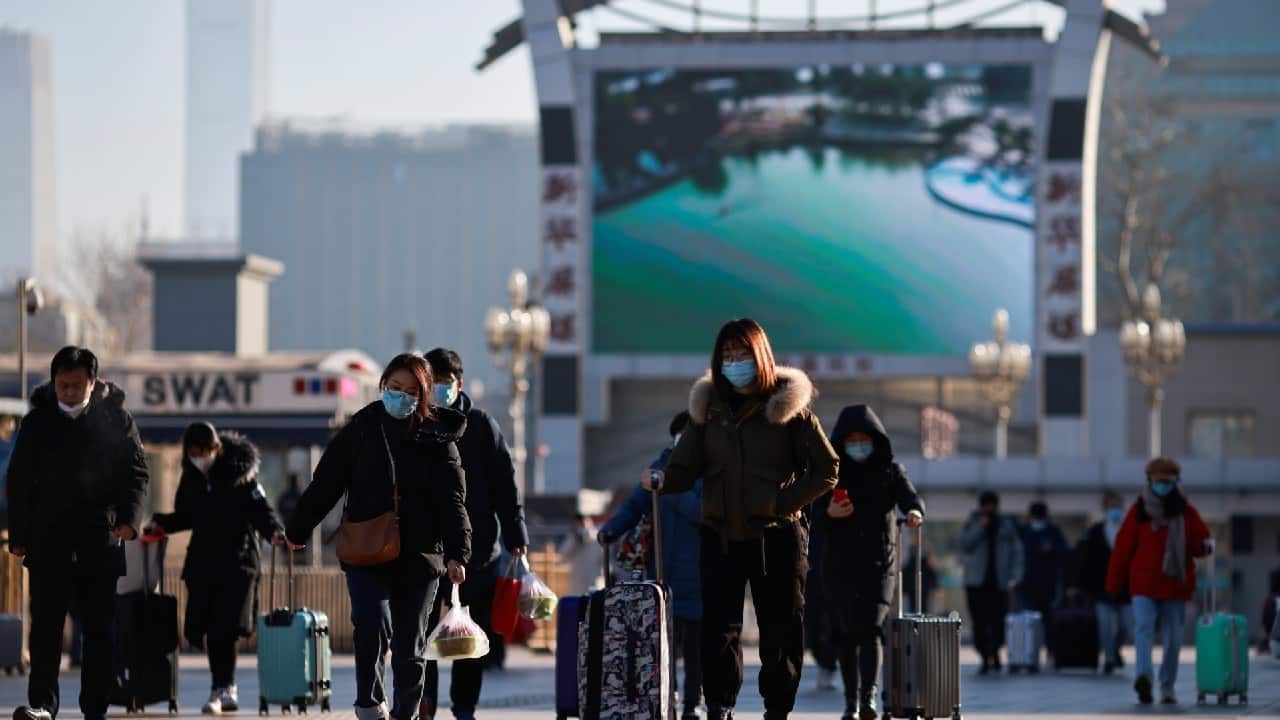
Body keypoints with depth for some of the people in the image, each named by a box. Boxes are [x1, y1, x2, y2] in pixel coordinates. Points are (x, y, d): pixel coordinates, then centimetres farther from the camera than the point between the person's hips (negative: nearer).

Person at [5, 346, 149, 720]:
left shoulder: (116, 419, 2)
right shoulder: (37, 422, 4)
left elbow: (137, 473, 4)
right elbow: (18, 482, 8)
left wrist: (129, 518, -12)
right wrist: (18, 535, 2)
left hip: (100, 538, 0)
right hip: (49, 538, 0)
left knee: (99, 626, 4)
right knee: (46, 622, -7)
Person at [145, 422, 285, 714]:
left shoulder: (239, 474, -5)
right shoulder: (191, 477, 10)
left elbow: (260, 509, -7)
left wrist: (274, 531, -24)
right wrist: (161, 524, 4)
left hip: (236, 561, -5)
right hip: (203, 561, 5)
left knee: (223, 629, -13)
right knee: (203, 629, 2)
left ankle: (221, 691, -7)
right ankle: (228, 690, 14)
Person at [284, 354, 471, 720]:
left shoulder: (438, 439, 2)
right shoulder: (362, 428, 3)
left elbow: (452, 500, -3)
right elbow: (325, 483, 8)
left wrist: (457, 553, -15)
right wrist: (298, 530, 10)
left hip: (419, 557, 1)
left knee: (410, 645, 7)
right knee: (373, 623, -23)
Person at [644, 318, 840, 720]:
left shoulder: (789, 406, -2)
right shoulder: (709, 407, 9)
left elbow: (826, 469, -2)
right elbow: (685, 469, 5)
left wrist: (783, 502, -12)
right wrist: (661, 481, -17)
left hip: (776, 535, -3)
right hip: (721, 536, 3)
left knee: (780, 628, 2)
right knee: (718, 627, -3)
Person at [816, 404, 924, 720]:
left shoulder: (890, 471, 6)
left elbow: (909, 495, -10)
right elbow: (815, 515, 4)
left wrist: (914, 511, -33)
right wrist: (829, 514, -19)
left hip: (879, 563, -2)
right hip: (840, 564, 2)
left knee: (870, 628, -16)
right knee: (846, 634, 4)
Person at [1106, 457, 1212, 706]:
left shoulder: (1186, 511, 7)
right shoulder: (1139, 510, 2)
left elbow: (1199, 543, 9)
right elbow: (1123, 547, 2)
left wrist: (1205, 546, -17)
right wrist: (1114, 583, 1)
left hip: (1175, 585, 2)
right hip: (1144, 584, -2)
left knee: (1173, 638, 6)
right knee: (1143, 627, -21)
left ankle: (1167, 687, 18)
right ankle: (1145, 676, -35)